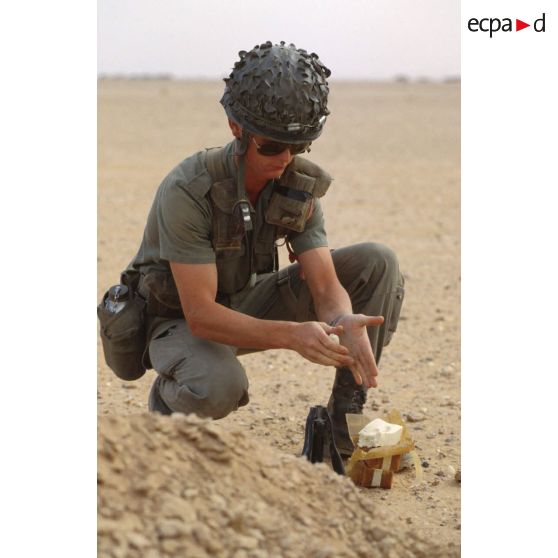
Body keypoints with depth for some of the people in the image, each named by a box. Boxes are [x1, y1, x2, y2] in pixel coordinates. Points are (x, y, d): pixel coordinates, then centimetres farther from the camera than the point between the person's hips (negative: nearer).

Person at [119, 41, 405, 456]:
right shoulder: (187, 191, -31)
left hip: (247, 305, 6)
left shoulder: (301, 184, -13)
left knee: (377, 263, -12)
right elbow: (201, 315, -34)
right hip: (184, 322, -6)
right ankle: (171, 395, -3)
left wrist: (346, 322, -42)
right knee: (217, 388, -42)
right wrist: (292, 334, -48)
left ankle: (348, 420, -6)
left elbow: (326, 285, -17)